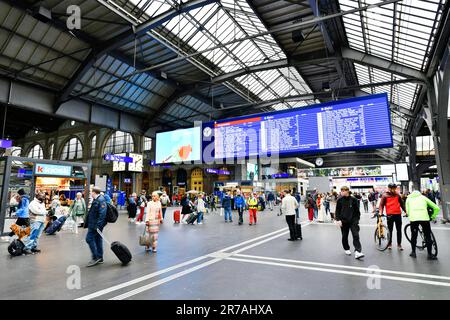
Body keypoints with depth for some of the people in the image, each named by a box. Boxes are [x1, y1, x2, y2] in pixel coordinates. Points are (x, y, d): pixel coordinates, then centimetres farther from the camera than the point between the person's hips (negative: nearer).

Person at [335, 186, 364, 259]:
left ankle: (358, 252, -11)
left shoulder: (353, 199, -3)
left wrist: (357, 219, 6)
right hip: (344, 221, 1)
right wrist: (338, 220, -8)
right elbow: (337, 211, 1)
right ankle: (347, 249, 30)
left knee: (356, 236, -9)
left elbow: (357, 210, 6)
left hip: (353, 221, -1)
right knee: (344, 236, 11)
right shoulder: (340, 200, -1)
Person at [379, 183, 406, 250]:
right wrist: (381, 212, -16)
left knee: (399, 230, 8)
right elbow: (381, 204, -4)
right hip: (390, 215, -3)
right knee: (390, 230, 5)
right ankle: (389, 244, 18)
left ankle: (399, 244, 18)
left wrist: (406, 211, 13)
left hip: (398, 214, 3)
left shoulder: (397, 195, 10)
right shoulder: (385, 195, -1)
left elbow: (402, 204, 17)